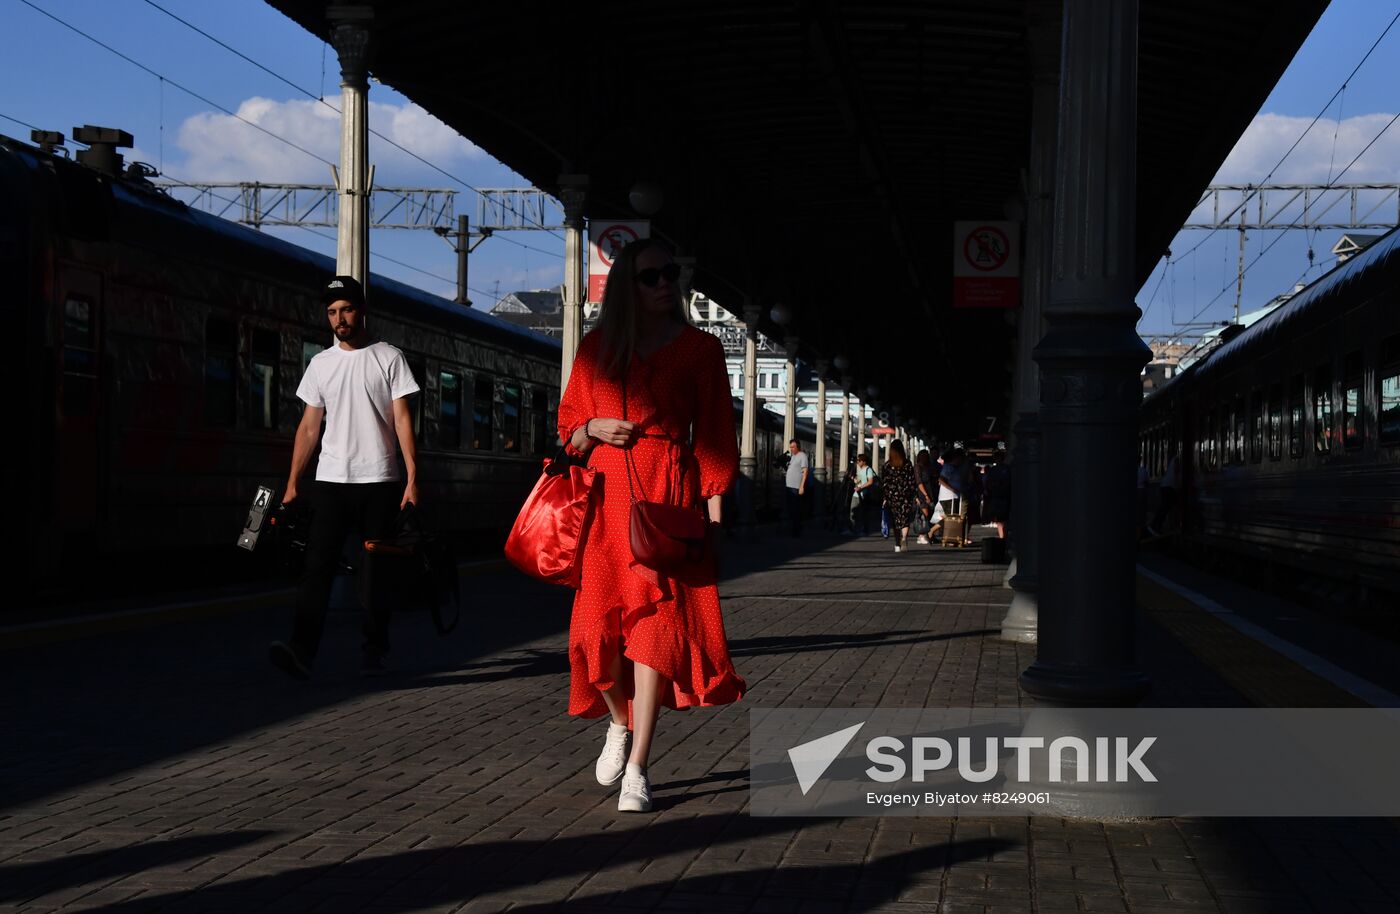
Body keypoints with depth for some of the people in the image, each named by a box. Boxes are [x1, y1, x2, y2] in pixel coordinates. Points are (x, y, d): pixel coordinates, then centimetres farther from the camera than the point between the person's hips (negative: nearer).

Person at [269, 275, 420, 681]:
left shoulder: (388, 358, 3)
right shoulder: (320, 363, 12)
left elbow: (402, 419, -2)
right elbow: (309, 427, 13)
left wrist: (412, 477, -10)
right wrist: (292, 484, 7)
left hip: (379, 480, -2)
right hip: (331, 480, 2)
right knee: (318, 564, -11)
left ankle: (374, 653, 16)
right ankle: (301, 651, -20)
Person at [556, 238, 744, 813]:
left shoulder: (699, 348, 6)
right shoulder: (596, 349, 13)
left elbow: (715, 435, 3)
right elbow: (567, 426, 19)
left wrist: (714, 512, -5)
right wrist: (594, 429, -4)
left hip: (669, 492, -3)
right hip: (605, 493, 3)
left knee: (654, 621, -10)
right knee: (598, 623, -2)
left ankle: (636, 770, -6)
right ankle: (619, 723, 29)